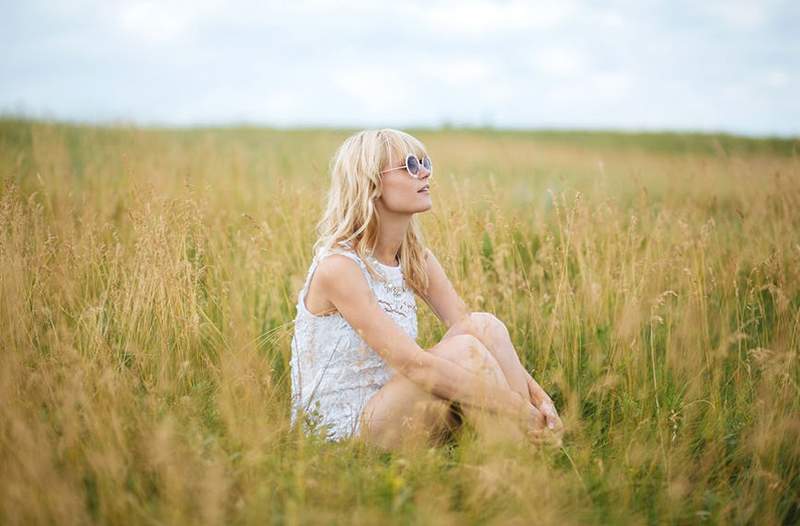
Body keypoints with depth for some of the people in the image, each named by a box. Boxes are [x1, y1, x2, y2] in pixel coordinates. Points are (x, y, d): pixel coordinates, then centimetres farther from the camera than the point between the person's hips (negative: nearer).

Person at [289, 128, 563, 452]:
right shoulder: (338, 266, -18)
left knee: (484, 325, -15)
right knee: (462, 350, -27)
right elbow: (411, 363, -26)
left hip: (387, 410, 7)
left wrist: (538, 396, -16)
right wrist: (518, 408, -28)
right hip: (341, 431, -7)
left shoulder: (416, 258, 6)